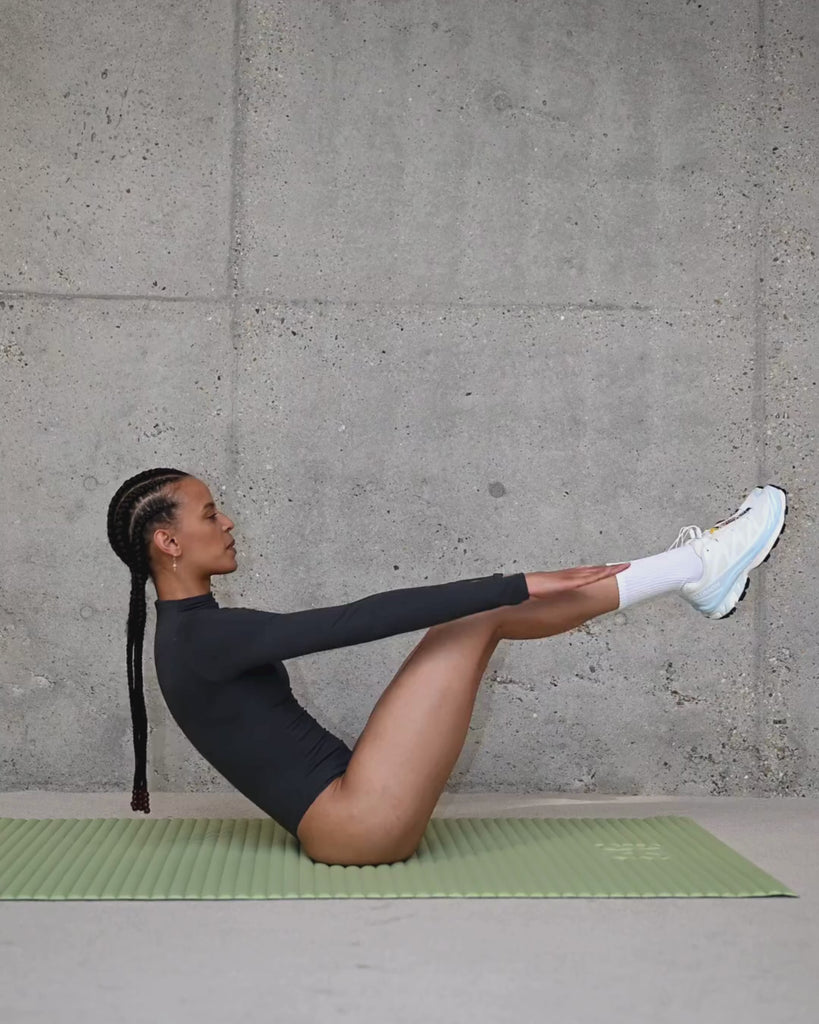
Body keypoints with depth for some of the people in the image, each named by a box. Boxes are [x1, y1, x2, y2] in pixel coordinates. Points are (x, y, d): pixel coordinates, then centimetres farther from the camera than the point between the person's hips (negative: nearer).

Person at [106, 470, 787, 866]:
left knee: (480, 611, 4)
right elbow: (358, 620, -21)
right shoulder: (202, 636, -16)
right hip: (361, 825, -9)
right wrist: (519, 584, -20)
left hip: (359, 815, 9)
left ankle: (694, 573, 6)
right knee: (478, 619, -12)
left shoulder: (200, 635, 15)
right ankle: (695, 568, -3)